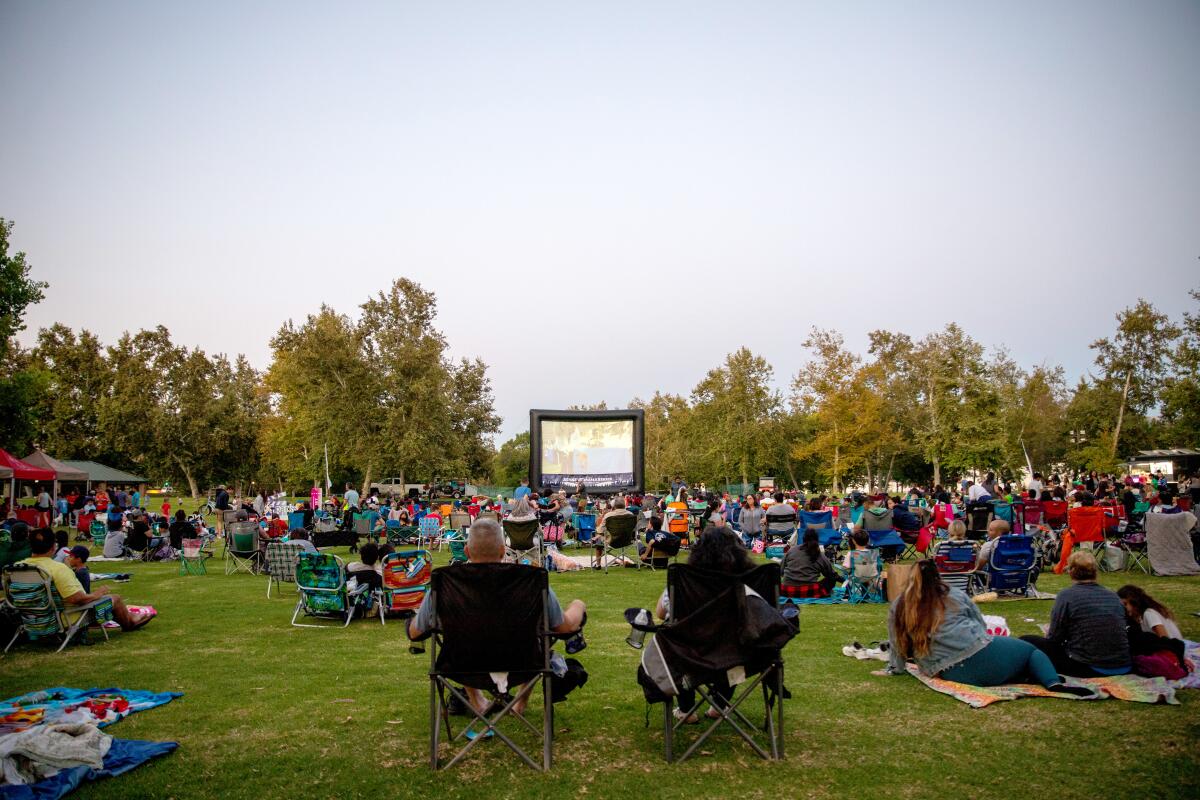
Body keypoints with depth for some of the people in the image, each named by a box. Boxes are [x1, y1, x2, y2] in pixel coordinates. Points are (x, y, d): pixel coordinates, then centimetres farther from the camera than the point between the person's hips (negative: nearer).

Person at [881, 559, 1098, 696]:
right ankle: (1054, 683, -10)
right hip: (980, 656, -2)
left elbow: (896, 645, 13)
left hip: (948, 675, 2)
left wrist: (894, 669, 28)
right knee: (1031, 650, 21)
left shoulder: (897, 608, 10)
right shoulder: (954, 596, 13)